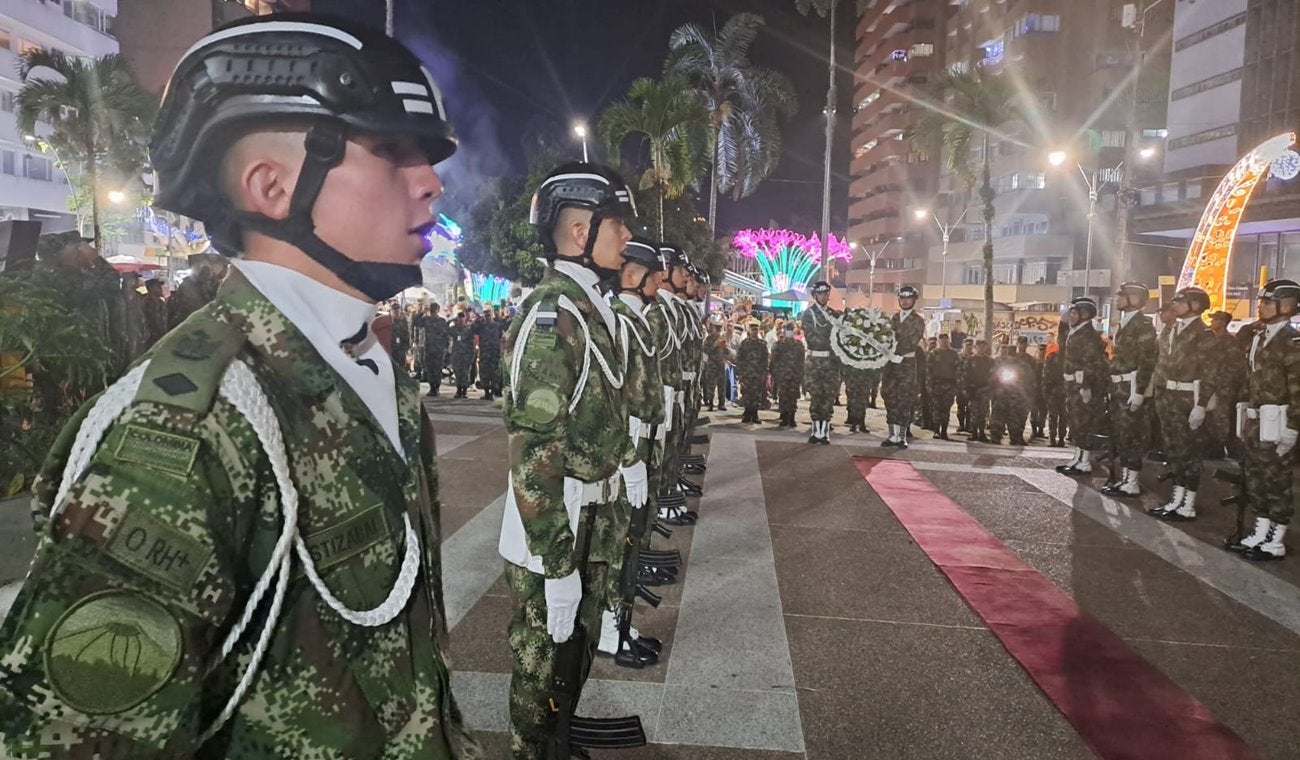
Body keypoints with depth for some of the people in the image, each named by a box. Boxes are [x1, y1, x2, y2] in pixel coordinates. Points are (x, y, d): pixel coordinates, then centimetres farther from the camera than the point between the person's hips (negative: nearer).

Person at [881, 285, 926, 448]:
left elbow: (914, 343, -8)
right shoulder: (892, 318, 14)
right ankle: (893, 435, 9)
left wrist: (899, 355, -17)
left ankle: (902, 436, 0)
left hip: (907, 363, -3)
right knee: (890, 398, 3)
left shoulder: (918, 321, 1)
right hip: (891, 362, 4)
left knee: (904, 399, -4)